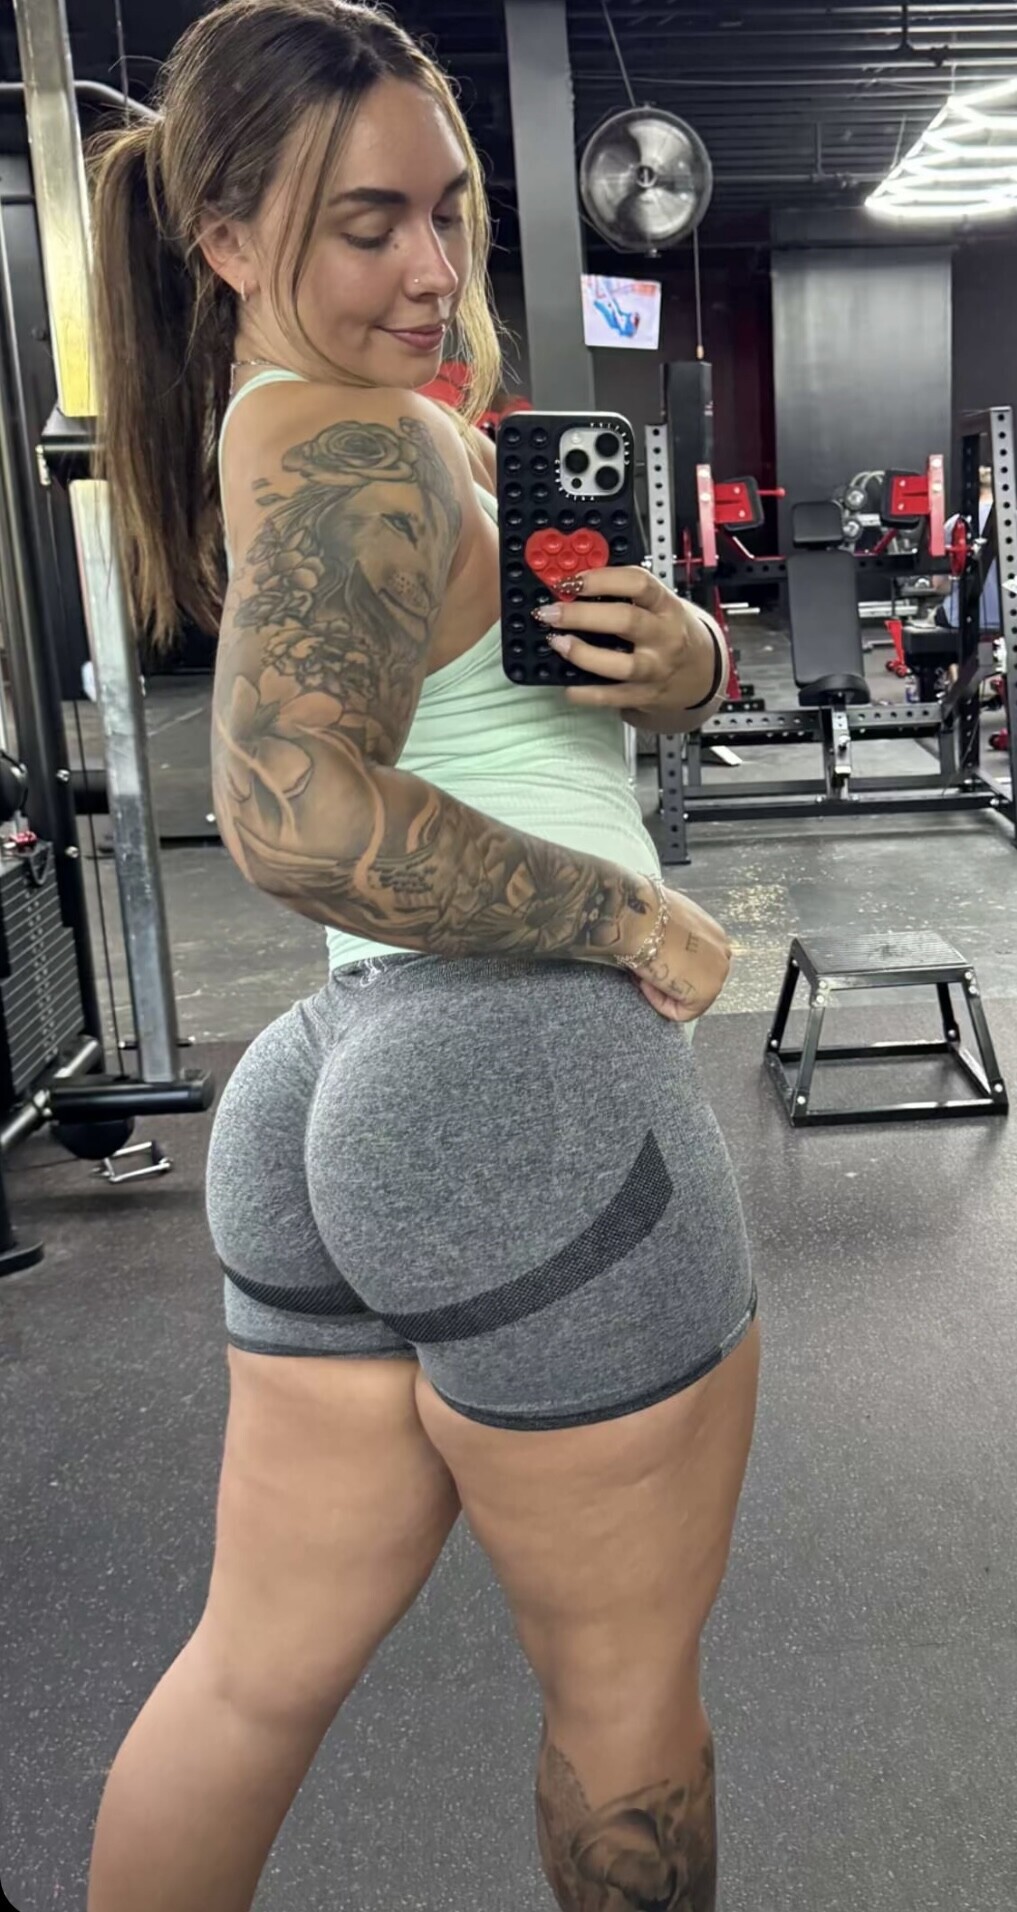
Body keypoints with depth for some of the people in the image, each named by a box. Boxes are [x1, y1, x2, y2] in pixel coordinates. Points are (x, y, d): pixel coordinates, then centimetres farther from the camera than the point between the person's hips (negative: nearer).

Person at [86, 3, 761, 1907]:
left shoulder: (293, 422, 18)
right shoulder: (358, 441, -10)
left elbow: (672, 666, 17)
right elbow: (297, 811, -28)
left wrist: (680, 655, -6)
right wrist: (638, 919, -17)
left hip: (330, 1081, 9)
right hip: (530, 1080, -9)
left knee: (261, 1668, 19)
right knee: (627, 1688, 14)